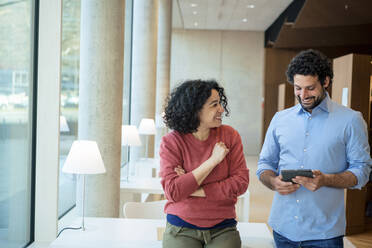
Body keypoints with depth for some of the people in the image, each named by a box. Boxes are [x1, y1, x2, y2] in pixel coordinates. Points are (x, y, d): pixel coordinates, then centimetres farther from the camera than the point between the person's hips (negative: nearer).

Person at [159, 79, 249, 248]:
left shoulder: (229, 136, -1)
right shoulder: (171, 143, -7)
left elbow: (241, 182, -6)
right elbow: (173, 192, -17)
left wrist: (195, 191, -13)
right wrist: (213, 160, -16)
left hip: (222, 229, 2)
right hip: (181, 230, -2)